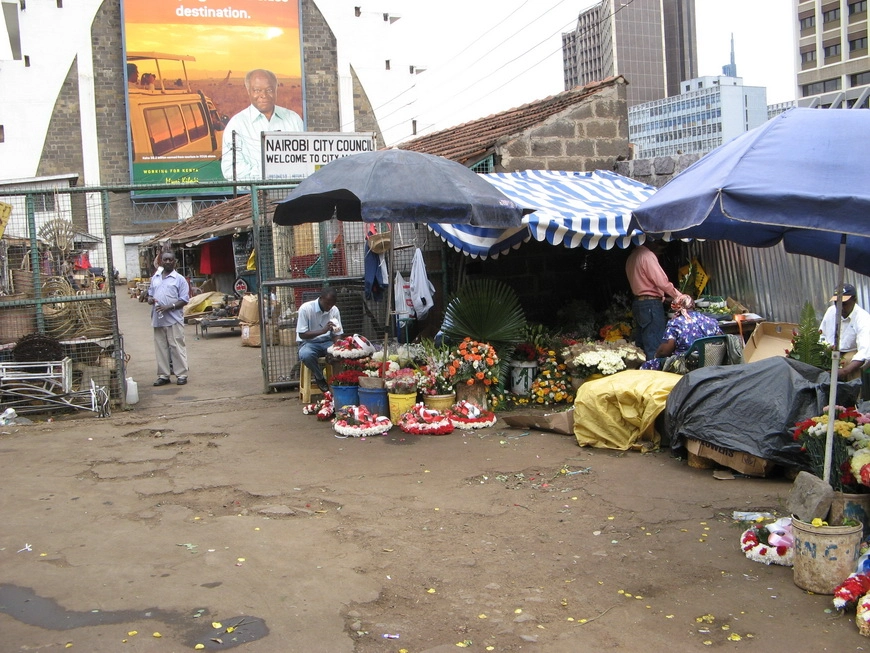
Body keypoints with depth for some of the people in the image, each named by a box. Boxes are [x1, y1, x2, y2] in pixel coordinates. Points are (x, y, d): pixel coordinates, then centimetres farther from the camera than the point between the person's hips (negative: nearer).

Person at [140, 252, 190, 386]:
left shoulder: (179, 279, -2)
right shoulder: (155, 278, 13)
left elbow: (184, 300, -6)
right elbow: (150, 294, 23)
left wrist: (168, 307, -18)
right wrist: (149, 298, -2)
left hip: (174, 319, -5)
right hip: (158, 319, 5)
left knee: (177, 347, -3)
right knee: (161, 348, 8)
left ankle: (181, 375, 2)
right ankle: (163, 375, 15)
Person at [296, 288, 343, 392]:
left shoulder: (334, 310, -1)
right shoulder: (305, 308, -14)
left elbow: (337, 334, 4)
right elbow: (302, 334, -16)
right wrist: (323, 330, -27)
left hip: (327, 342, 3)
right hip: (309, 342, -3)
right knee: (306, 355, -39)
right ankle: (319, 378, -11)